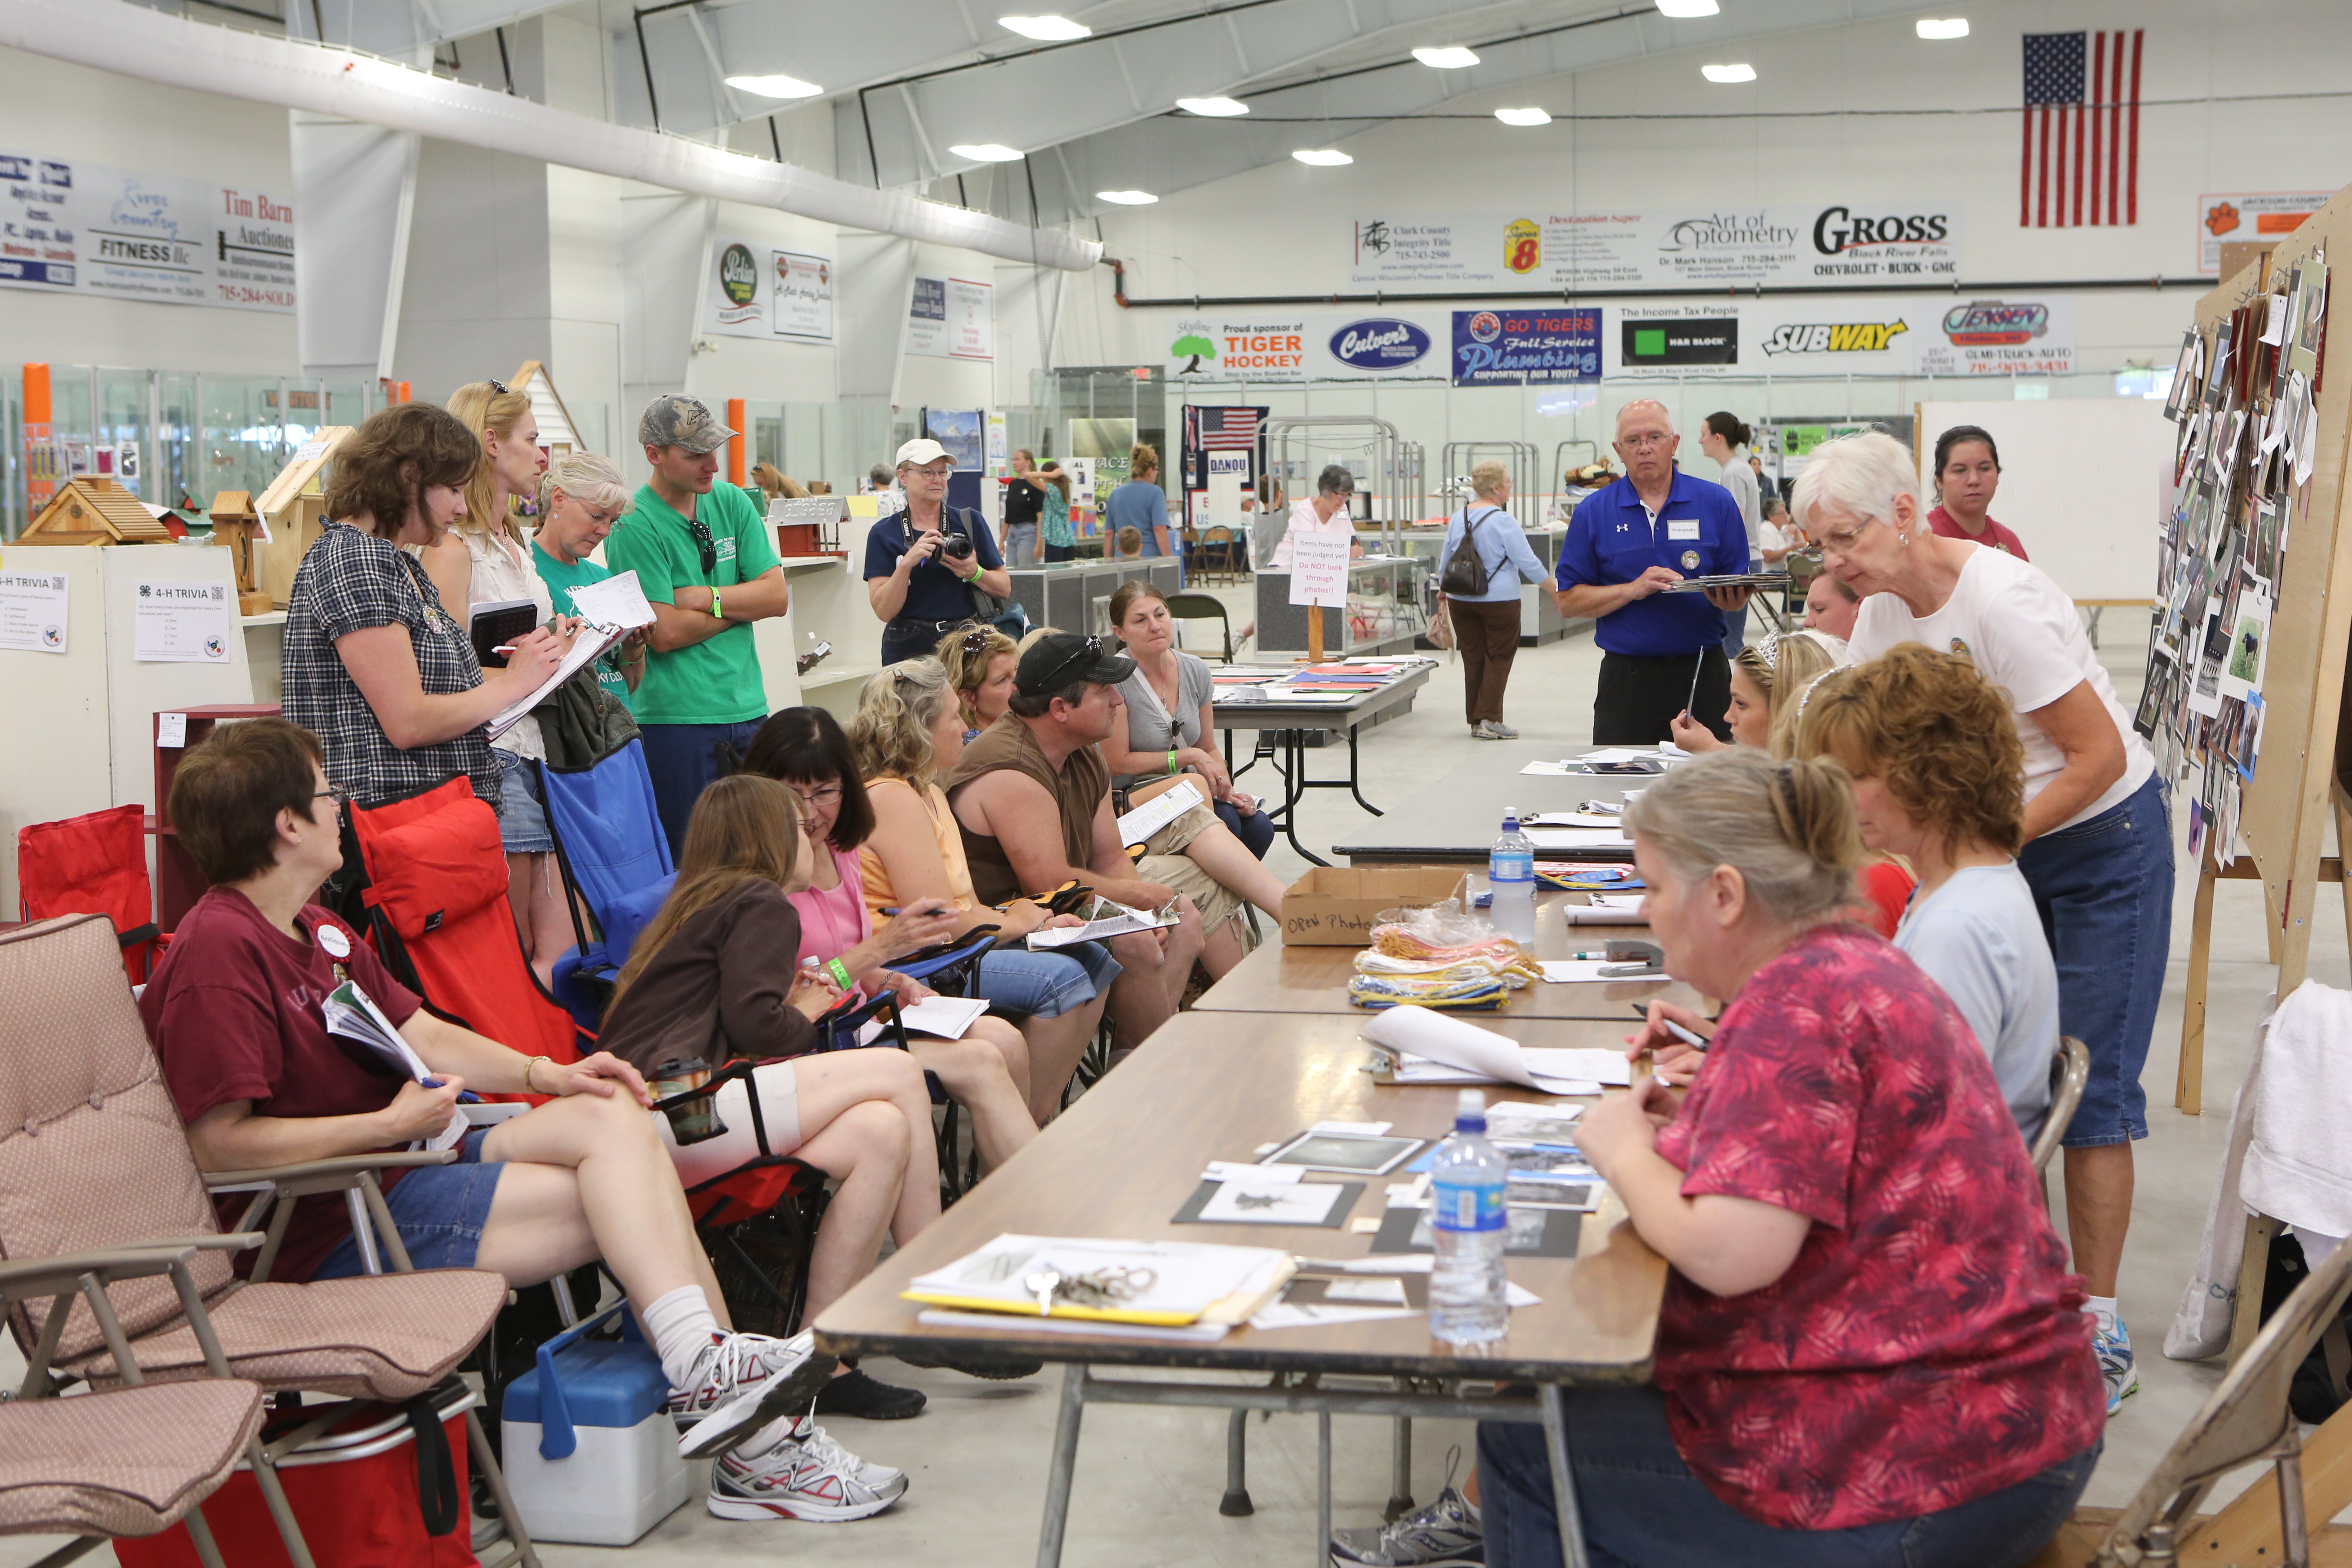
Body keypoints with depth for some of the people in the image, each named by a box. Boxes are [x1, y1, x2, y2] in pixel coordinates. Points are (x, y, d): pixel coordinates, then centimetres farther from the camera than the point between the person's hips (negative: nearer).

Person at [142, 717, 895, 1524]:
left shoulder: (317, 933, 17)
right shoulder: (217, 951, -16)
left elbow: (426, 1036, 17)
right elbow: (217, 1142, -23)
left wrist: (547, 1076, 0)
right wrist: (390, 1124, -19)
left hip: (400, 1161, 10)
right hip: (328, 1233, -10)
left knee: (609, 1114, -8)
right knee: (623, 1195, -16)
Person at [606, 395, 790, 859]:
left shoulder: (732, 503, 9)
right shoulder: (634, 525, -10)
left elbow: (777, 596, 3)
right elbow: (666, 633, -16)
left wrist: (706, 597, -10)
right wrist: (739, 605, -3)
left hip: (747, 710, 6)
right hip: (675, 718, -6)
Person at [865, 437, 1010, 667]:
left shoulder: (971, 522, 9)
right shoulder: (884, 534, 5)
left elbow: (1005, 589, 8)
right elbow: (884, 612, -5)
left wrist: (975, 573, -12)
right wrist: (907, 563, -18)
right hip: (909, 650, -1)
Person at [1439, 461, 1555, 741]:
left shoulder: (1457, 519, 5)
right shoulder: (1504, 523, -14)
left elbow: (1445, 563, 15)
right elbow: (1528, 563, -13)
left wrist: (1444, 591, 30)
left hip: (1461, 600, 6)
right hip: (1500, 601, -6)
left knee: (1473, 659, 11)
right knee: (1499, 659, 2)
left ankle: (1475, 720, 15)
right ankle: (1490, 721, -3)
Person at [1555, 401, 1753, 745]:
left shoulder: (1716, 503, 5)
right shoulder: (1593, 513, 3)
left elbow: (1739, 594, 6)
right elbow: (1568, 602, 0)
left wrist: (1729, 600, -17)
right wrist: (1634, 590, -13)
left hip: (1704, 675, 0)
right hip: (1627, 676, 0)